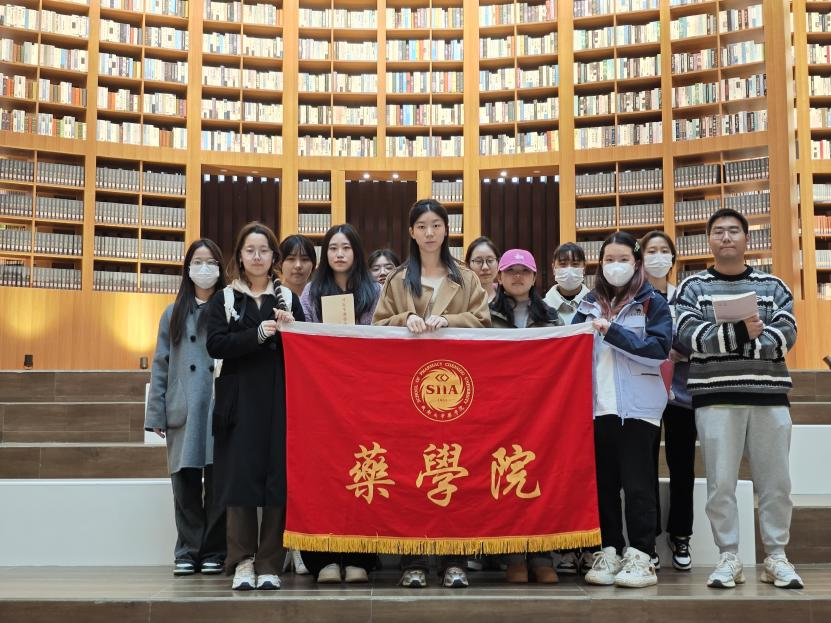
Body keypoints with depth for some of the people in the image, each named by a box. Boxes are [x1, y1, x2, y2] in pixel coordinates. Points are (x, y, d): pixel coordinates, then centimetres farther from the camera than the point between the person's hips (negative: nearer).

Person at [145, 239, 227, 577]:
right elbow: (161, 366, 11)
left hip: (220, 409, -2)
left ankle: (214, 552, 10)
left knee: (218, 483, 0)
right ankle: (187, 552, 12)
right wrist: (156, 414, 4)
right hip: (184, 411, 2)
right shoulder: (174, 314, 14)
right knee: (185, 483, 3)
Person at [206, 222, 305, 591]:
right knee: (240, 480, -5)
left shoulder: (287, 298, 13)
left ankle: (269, 563, 3)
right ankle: (241, 562, 3)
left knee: (278, 480, -4)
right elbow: (215, 345, -5)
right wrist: (258, 334, -16)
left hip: (279, 400, 1)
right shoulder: (224, 299, 10)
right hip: (240, 401, -1)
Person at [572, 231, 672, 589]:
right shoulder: (590, 305, 15)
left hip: (638, 406, -4)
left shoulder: (652, 303, 2)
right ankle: (609, 551, 11)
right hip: (598, 405, 4)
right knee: (604, 482, 5)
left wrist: (612, 331, -17)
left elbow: (659, 349, -12)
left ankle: (641, 556, 0)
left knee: (637, 483, -3)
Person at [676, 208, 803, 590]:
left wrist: (744, 338, -15)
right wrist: (742, 332, -20)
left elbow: (785, 336, -2)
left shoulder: (773, 287, 12)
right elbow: (690, 336, -8)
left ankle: (776, 556, 16)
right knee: (721, 482, 0)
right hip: (715, 395, -1)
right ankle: (729, 557, 10)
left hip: (768, 394, 2)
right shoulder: (693, 287, 8)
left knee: (775, 482, 4)